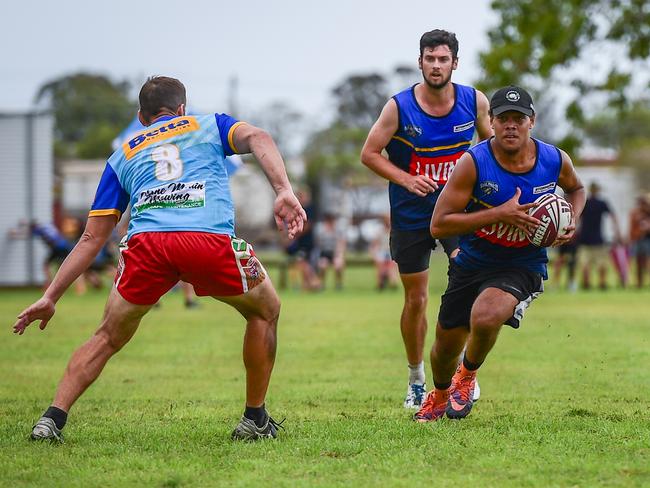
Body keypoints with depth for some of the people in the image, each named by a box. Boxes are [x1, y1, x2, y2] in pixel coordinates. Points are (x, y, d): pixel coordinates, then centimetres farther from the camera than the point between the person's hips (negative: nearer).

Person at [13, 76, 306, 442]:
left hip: (145, 244, 2)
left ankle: (53, 418, 9)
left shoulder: (123, 156, 33)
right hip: (211, 238, -2)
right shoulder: (209, 125, 30)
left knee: (109, 337, 22)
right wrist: (285, 192, -8)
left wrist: (50, 297, 32)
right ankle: (255, 419, 27)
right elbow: (257, 138, 6)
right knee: (265, 311, 25)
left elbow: (92, 238, 29)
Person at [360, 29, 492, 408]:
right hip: (411, 215, 0)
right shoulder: (399, 107, -13)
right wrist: (406, 179, -19)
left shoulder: (474, 101, -7)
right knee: (416, 299, 7)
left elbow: (492, 142, 11)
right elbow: (370, 153, -6)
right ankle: (416, 379, 27)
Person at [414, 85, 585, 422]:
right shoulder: (473, 163, -19)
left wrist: (572, 221, -4)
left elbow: (575, 188, 17)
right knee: (446, 345, 11)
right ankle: (440, 394, 48)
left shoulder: (555, 160, -9)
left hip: (523, 265, -1)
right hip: (472, 263, 1)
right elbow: (438, 225, -22)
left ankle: (468, 374, 3)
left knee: (485, 318, -31)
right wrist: (499, 214, -29)